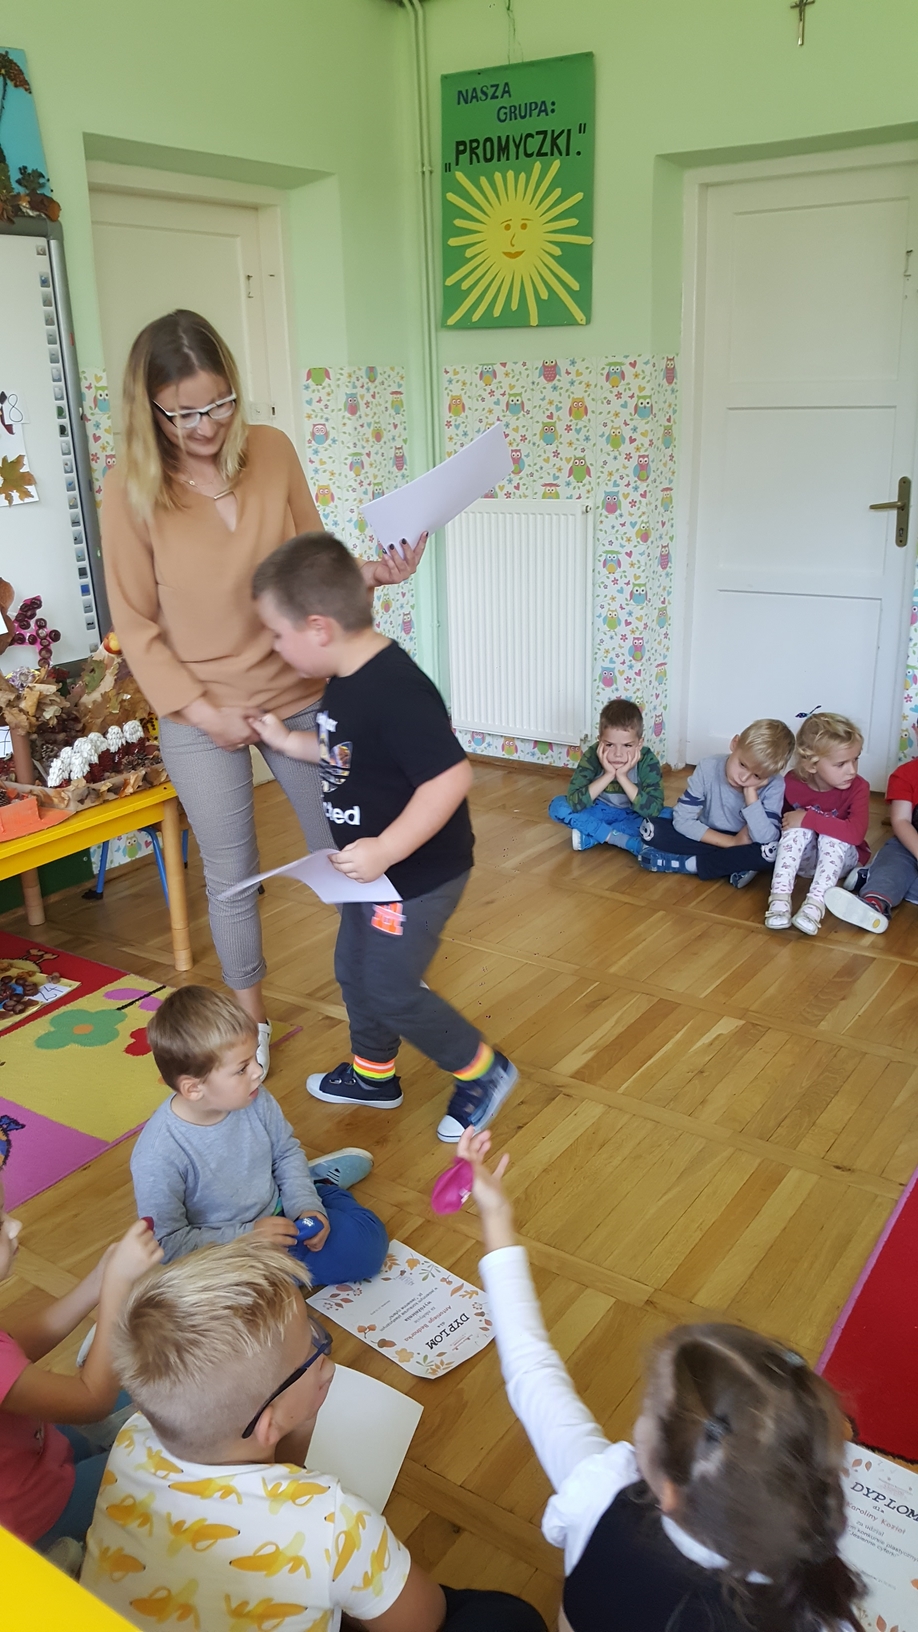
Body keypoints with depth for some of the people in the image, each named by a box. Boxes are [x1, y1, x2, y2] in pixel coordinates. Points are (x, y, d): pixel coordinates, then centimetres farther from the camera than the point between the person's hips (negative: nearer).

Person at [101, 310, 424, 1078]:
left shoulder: (273, 451, -8)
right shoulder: (132, 487, -13)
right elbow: (135, 622, -8)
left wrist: (371, 573, -19)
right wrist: (201, 709, -13)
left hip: (299, 694, 2)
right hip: (202, 715, -1)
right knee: (231, 875, 12)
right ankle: (252, 1016, 35)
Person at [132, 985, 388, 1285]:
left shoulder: (255, 1100, -14)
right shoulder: (158, 1156, -30)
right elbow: (166, 1243, -22)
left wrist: (305, 1204, -10)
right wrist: (246, 1237, -27)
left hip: (278, 1215, 4)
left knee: (368, 1243, -2)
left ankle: (318, 1181, 23)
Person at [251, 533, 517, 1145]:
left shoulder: (395, 691, -31)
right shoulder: (349, 681, 1)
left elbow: (451, 776, -35)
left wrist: (386, 850, -35)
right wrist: (286, 740, 16)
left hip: (420, 871, -10)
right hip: (375, 867, 10)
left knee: (390, 990, 1)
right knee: (355, 969, 22)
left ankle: (483, 1070, 22)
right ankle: (373, 1073, 44)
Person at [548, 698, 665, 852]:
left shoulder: (647, 760, -24)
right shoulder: (593, 755, -23)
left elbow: (653, 810, -33)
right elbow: (574, 803, -31)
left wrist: (622, 776, -38)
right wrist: (608, 775, -37)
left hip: (632, 816, 0)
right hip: (600, 811, 0)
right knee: (557, 806, -23)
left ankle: (588, 836, -25)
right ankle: (622, 840, -26)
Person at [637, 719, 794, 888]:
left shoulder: (774, 785, -20)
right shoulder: (708, 768, -18)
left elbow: (765, 839, -31)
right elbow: (682, 821, -18)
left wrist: (750, 792, -31)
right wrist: (733, 842, -23)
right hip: (707, 839, 1)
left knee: (769, 851, -36)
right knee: (652, 828, -22)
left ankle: (690, 863, -19)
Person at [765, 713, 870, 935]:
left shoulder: (858, 788, -21)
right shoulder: (791, 783, -15)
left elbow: (856, 832, -37)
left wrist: (809, 819, -37)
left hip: (840, 857, -1)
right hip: (801, 858, 1)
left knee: (833, 836, -31)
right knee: (798, 829, -29)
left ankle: (815, 905, -44)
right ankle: (779, 899, -40)